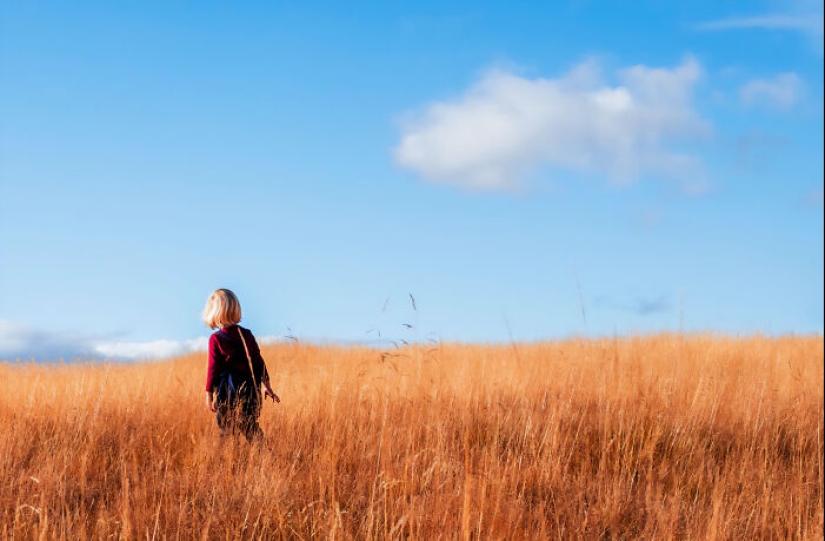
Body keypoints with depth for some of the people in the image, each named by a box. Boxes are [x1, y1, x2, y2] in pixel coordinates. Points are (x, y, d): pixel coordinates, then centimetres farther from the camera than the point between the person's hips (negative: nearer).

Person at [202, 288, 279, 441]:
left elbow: (213, 367, -7)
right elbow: (259, 361, 9)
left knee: (227, 430, 3)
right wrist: (267, 386, 18)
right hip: (249, 391, 4)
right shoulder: (246, 334, 4)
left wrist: (209, 394, 0)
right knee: (250, 427, 10)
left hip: (226, 393, -4)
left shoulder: (216, 339, -8)